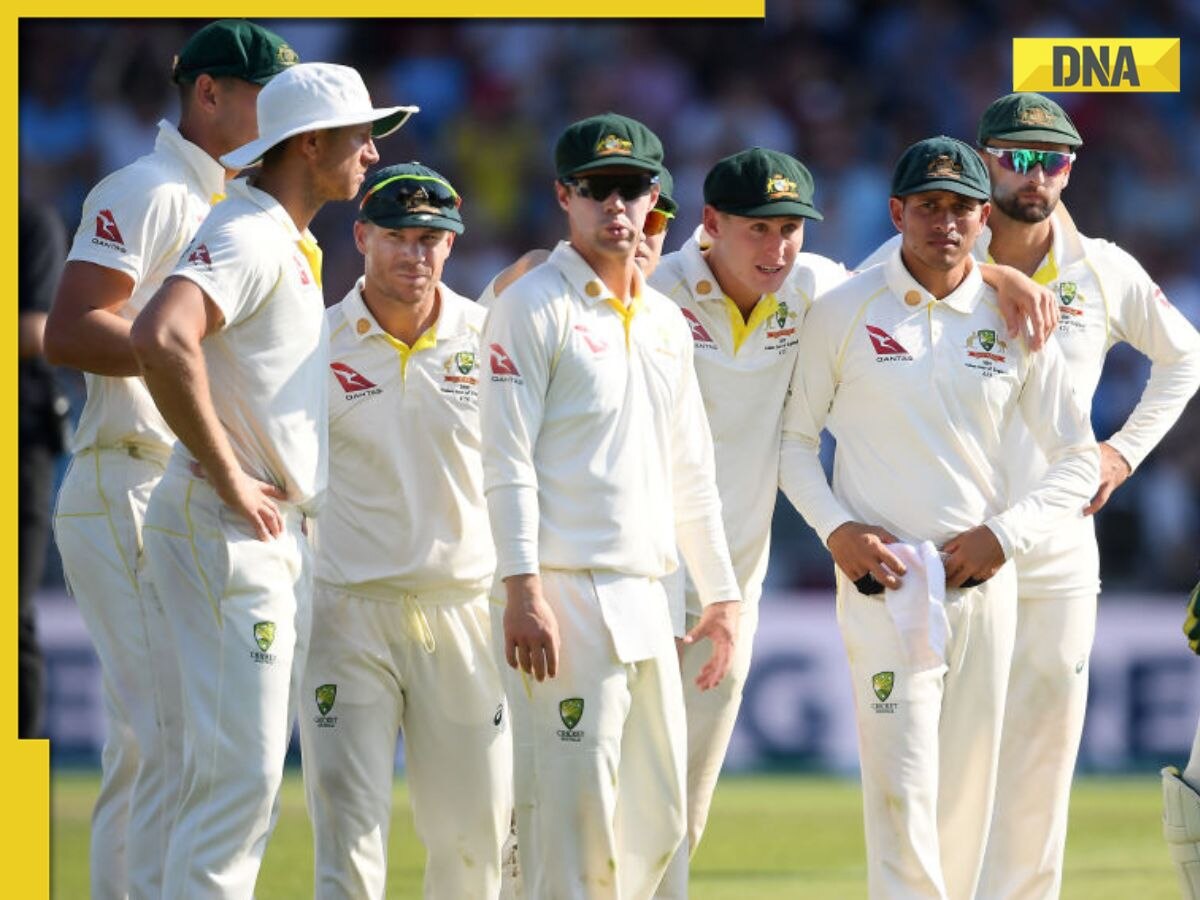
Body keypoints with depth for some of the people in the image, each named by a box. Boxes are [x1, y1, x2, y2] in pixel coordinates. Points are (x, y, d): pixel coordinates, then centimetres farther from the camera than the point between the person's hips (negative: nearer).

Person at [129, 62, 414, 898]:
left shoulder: (295, 248, 18)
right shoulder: (246, 235, -14)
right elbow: (159, 339, -32)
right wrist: (227, 479, -24)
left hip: (282, 533, 10)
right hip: (226, 535, -10)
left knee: (255, 767, 12)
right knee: (239, 767, -13)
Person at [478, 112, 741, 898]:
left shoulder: (667, 322, 19)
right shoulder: (534, 307, -4)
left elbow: (691, 471, 24)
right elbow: (508, 462, -11)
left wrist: (721, 594, 20)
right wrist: (523, 591, -20)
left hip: (645, 598, 8)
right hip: (565, 595, -8)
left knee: (658, 820, 8)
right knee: (575, 815, -11)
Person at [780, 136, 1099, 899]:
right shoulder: (844, 313, 0)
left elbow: (1078, 461, 10)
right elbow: (794, 436, 6)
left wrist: (1005, 533, -6)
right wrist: (836, 528, -9)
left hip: (985, 581, 3)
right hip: (884, 579, -3)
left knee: (970, 786, 6)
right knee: (903, 787, -14)